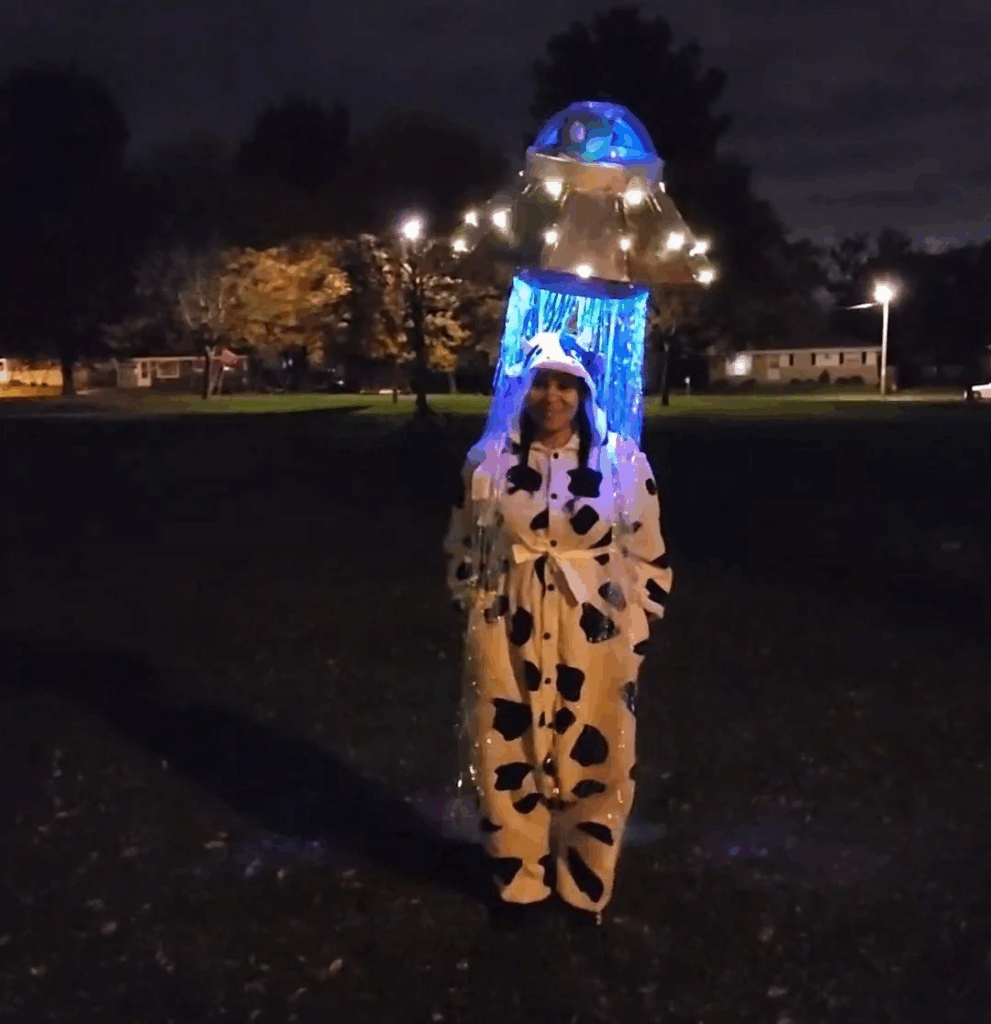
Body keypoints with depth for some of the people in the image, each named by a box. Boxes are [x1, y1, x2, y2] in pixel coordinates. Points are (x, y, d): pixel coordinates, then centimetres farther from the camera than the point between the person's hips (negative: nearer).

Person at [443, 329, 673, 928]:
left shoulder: (624, 462, -4)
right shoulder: (489, 461, 0)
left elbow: (647, 557, 2)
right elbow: (464, 550, 10)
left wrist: (634, 633, 2)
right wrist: (476, 614, 10)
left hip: (595, 636, -1)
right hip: (508, 634, 1)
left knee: (596, 762, 8)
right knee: (508, 759, 9)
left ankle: (585, 887, 32)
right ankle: (519, 884, 32)